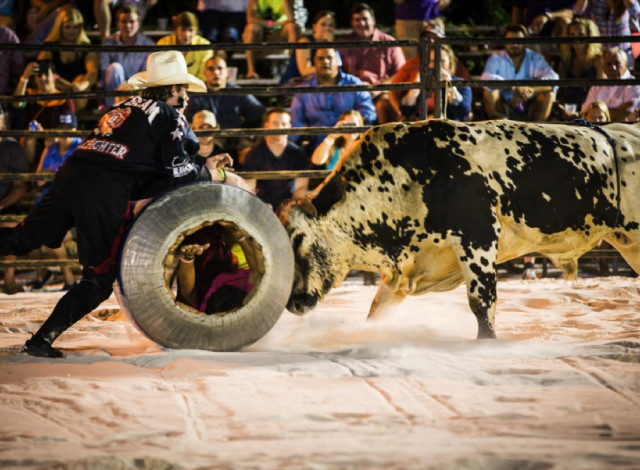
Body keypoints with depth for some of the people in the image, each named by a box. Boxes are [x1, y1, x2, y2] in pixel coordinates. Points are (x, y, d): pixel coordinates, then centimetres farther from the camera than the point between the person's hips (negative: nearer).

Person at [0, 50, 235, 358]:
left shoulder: (127, 107, 29)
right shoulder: (170, 117, 7)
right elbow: (178, 176, 1)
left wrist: (203, 168, 30)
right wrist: (212, 175, 19)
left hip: (69, 176, 6)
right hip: (105, 194, -6)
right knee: (99, 280, 5)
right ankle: (43, 339, -2)